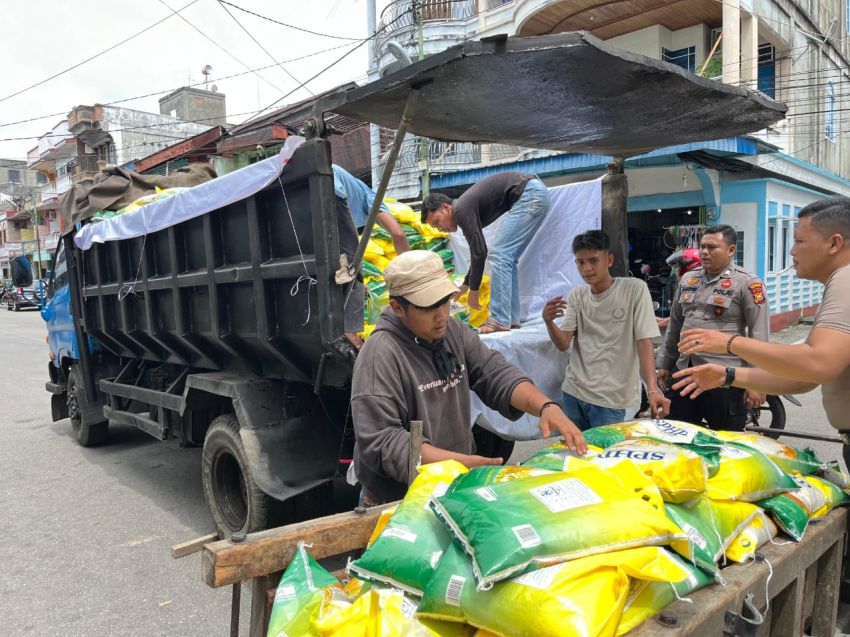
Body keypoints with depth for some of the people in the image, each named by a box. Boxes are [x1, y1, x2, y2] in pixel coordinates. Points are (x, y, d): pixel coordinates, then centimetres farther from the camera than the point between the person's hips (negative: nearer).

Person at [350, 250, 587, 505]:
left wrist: (546, 406, -19)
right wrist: (457, 462, -30)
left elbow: (496, 374, -1)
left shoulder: (453, 330, 3)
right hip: (398, 503, -5)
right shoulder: (380, 355, -19)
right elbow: (379, 441, -23)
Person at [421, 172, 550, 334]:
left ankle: (500, 321, -8)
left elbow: (479, 252, -12)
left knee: (499, 255, -9)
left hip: (528, 193, -10)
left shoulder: (461, 210, -9)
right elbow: (478, 250, 29)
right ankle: (511, 318, 13)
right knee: (507, 258, 12)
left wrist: (473, 290, -3)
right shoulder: (466, 207, 19)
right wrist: (466, 284, 35)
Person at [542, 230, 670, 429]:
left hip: (609, 398, -4)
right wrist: (548, 321, -21)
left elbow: (645, 343, -12)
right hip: (573, 392, 5)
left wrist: (652, 389, -23)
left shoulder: (635, 289, -8)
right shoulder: (576, 295, 5)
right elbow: (563, 344, -1)